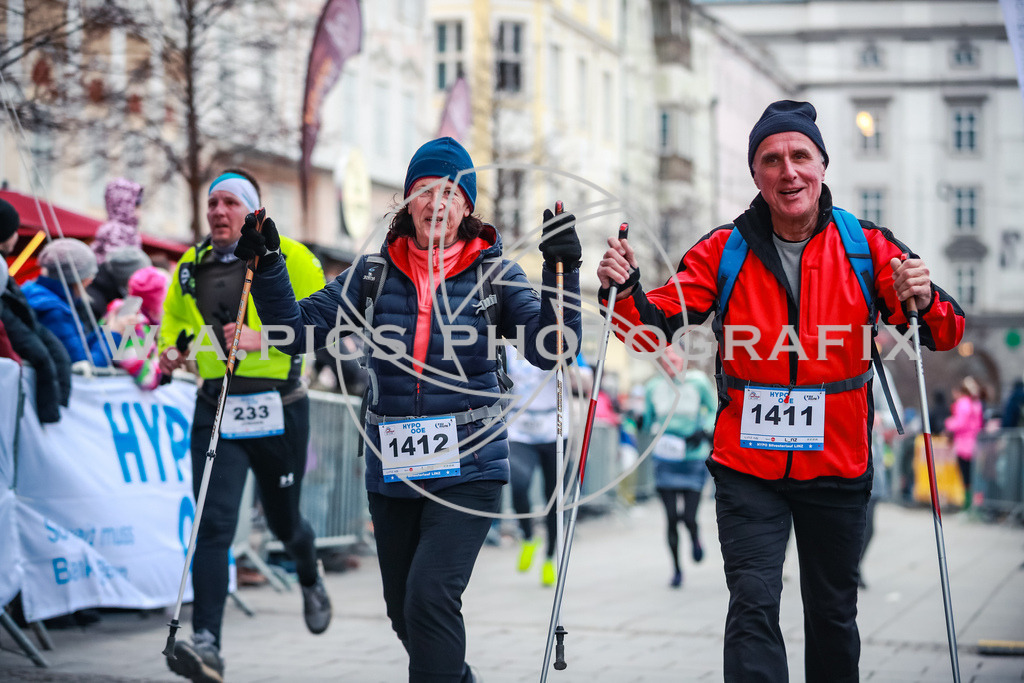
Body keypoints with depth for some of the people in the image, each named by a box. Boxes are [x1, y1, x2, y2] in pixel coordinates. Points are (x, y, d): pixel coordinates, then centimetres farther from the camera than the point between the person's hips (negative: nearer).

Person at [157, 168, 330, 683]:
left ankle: (311, 582, 49)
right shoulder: (190, 267, 9)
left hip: (278, 409, -2)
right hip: (215, 410, 2)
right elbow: (172, 319, 27)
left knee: (282, 519, 14)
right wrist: (170, 351, 5)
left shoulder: (288, 257, -4)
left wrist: (261, 338, -23)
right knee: (214, 523, -12)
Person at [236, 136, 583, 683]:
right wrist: (266, 267, -8)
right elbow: (300, 329, 4)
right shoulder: (376, 271, 5)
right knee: (404, 613, 13)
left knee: (430, 593, -20)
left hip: (467, 469, -4)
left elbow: (548, 351, -9)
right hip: (391, 472, 4)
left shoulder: (494, 272, -1)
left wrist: (561, 273, -21)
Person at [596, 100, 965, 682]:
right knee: (753, 605, -11)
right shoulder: (723, 252, -3)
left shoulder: (867, 246, -4)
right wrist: (626, 292, -26)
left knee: (833, 612, 14)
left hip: (838, 465, 1)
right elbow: (655, 330, -6)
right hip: (749, 466, -1)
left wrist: (923, 303, -29)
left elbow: (945, 336, -7)